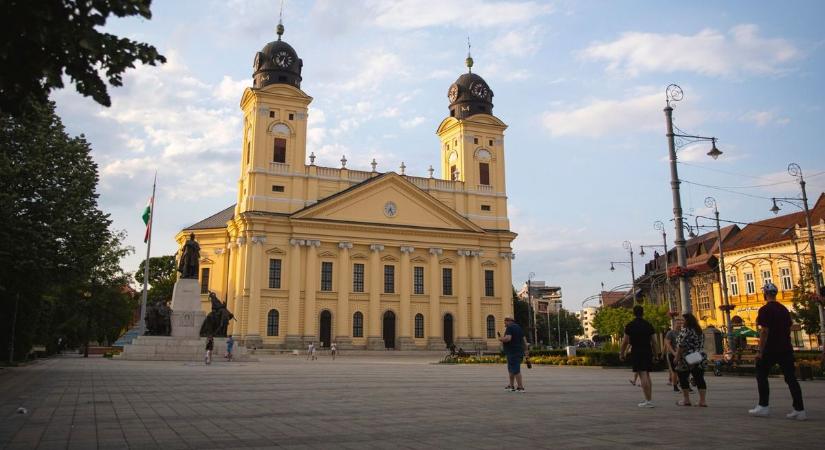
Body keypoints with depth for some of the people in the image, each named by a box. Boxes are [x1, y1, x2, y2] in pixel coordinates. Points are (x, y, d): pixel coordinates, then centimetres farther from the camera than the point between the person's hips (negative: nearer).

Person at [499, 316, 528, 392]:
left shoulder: (510, 328, -11)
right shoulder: (519, 327, 16)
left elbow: (508, 338, -26)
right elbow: (524, 339, 16)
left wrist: (501, 339, -7)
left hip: (512, 352, -9)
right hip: (519, 351, 9)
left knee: (516, 370, -6)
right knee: (511, 369, 19)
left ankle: (520, 387, -5)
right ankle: (511, 386, 23)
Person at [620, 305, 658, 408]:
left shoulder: (630, 326, -5)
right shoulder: (649, 325, 6)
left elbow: (625, 342, -4)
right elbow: (654, 341, 8)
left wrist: (622, 353, 7)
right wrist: (652, 352, 20)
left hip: (637, 353, -5)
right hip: (648, 352, 5)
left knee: (643, 376, -7)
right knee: (647, 375, 16)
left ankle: (648, 401, -11)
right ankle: (649, 398, 19)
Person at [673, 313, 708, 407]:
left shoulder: (685, 330, -13)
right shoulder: (699, 331, 13)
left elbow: (681, 345, -18)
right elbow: (701, 345, 19)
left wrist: (677, 357, -14)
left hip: (687, 360, -7)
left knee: (683, 378, 4)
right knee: (699, 379, 5)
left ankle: (686, 400, 6)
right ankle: (702, 400, 3)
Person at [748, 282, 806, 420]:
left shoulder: (765, 310, -12)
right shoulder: (784, 309, 12)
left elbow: (764, 332, -16)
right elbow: (789, 329, 17)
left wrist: (760, 351, -13)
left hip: (770, 349, -6)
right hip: (786, 349, 7)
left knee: (761, 376, 6)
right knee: (791, 378, 5)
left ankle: (763, 406, 6)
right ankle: (799, 410, 1)